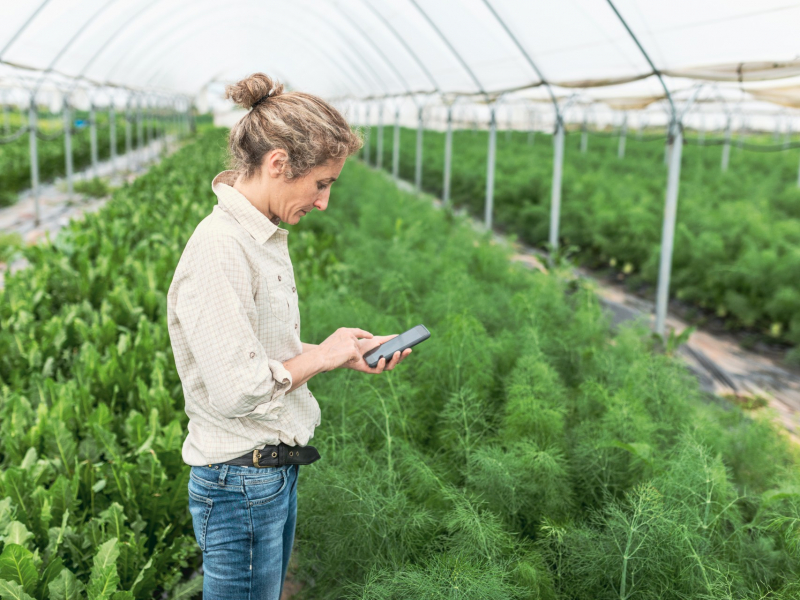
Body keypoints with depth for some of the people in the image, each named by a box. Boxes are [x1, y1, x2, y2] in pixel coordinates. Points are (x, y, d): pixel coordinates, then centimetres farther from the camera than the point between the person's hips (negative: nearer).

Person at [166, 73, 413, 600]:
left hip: (276, 468, 9)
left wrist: (345, 355, 2)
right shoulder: (219, 250, -24)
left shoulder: (264, 236, 6)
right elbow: (234, 391, -27)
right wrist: (323, 355, -14)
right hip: (241, 482, -9)